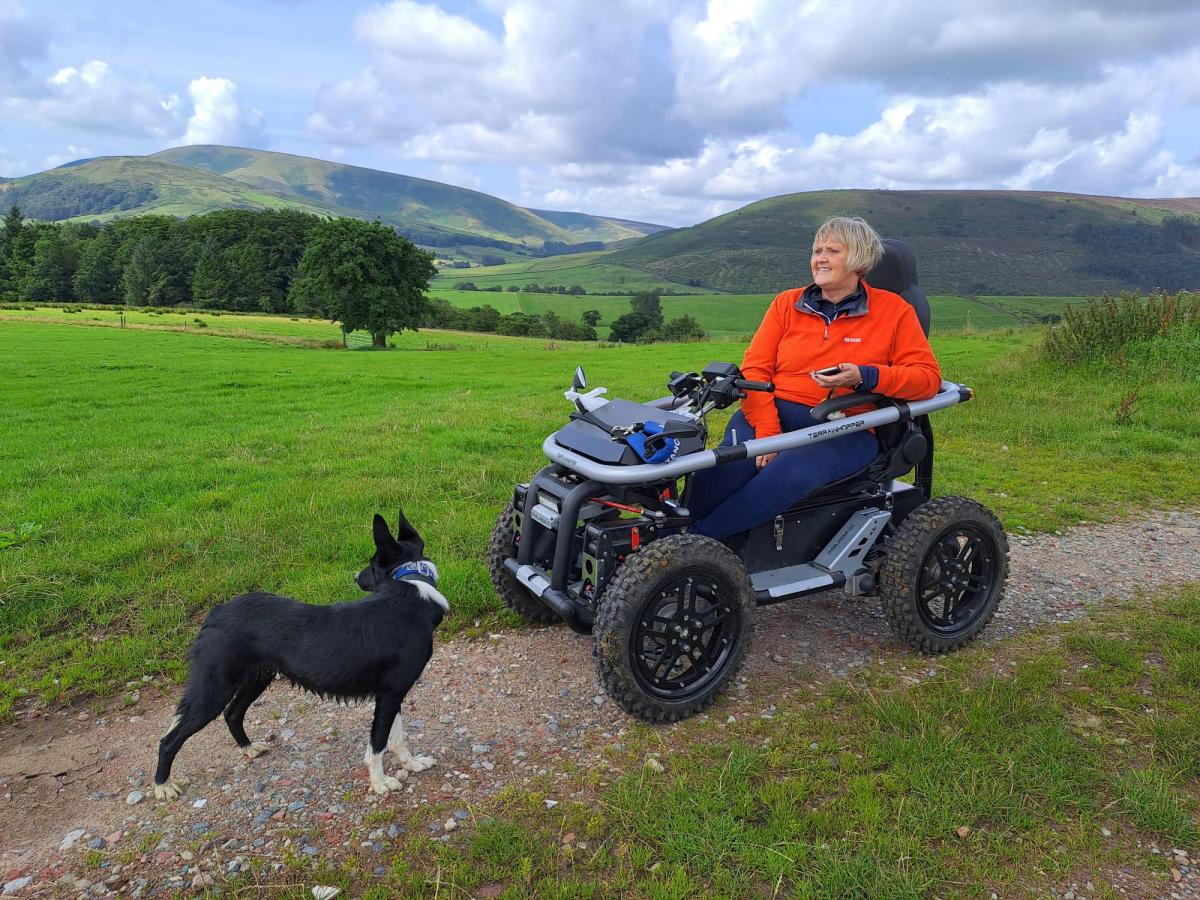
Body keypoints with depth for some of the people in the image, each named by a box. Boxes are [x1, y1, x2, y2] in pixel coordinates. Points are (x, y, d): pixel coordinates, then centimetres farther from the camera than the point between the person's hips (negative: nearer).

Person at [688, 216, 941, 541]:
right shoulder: (787, 303, 15)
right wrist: (767, 432, -12)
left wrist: (864, 377, -16)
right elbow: (754, 370, 6)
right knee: (730, 464, -34)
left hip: (846, 430, -2)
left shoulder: (893, 310, 10)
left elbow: (928, 377, 4)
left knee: (792, 472, -37)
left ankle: (692, 541, -32)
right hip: (775, 413, 2)